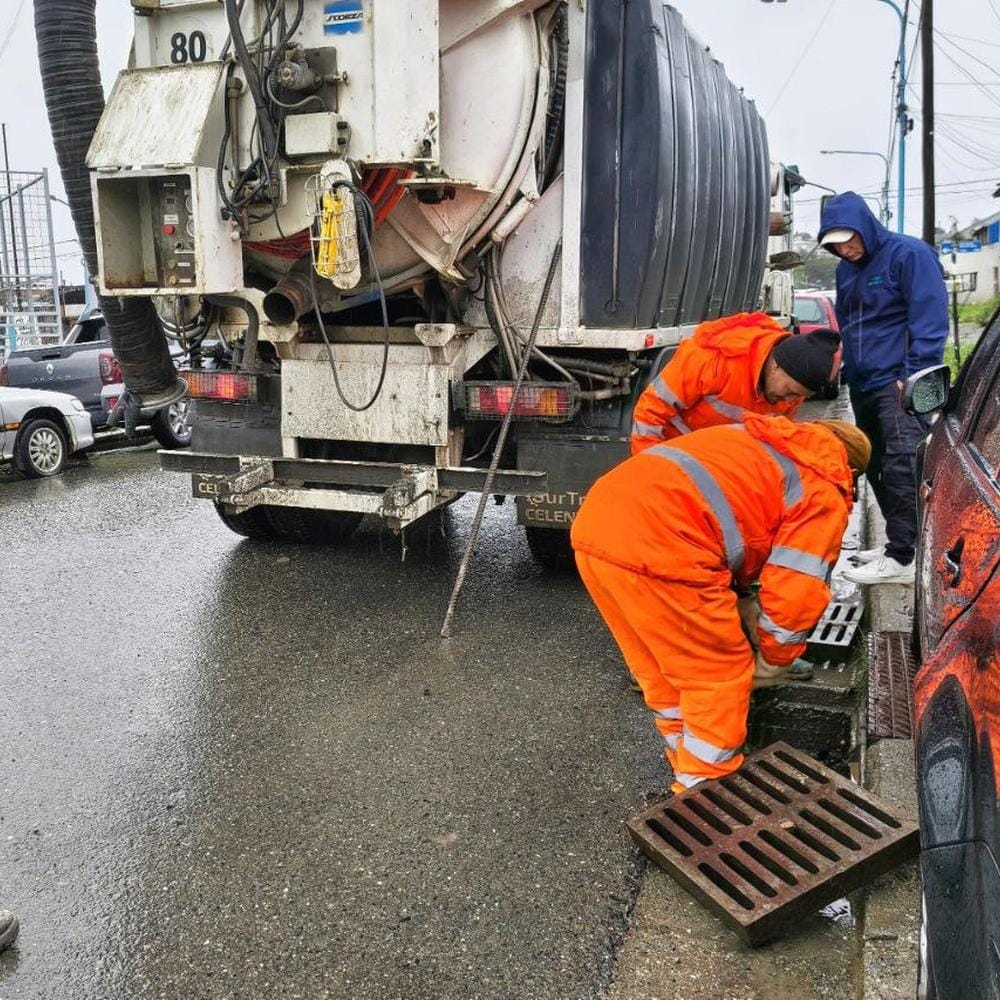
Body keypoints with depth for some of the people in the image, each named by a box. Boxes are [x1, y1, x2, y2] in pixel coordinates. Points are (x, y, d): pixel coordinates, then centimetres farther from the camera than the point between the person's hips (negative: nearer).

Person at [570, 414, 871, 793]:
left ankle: (688, 763, 41)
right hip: (657, 546, -8)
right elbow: (796, 592, 4)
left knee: (661, 667, 25)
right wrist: (771, 664, 23)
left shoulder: (757, 437, 31)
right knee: (720, 675, 12)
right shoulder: (825, 495, 10)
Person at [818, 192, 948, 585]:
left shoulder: (908, 254, -8)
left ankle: (903, 559, -8)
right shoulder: (846, 269, 16)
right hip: (863, 386, 9)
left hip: (899, 384, -8)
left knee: (901, 470, -11)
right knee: (877, 469, 11)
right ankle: (901, 543, 22)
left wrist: (914, 376, -18)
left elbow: (930, 320, -14)